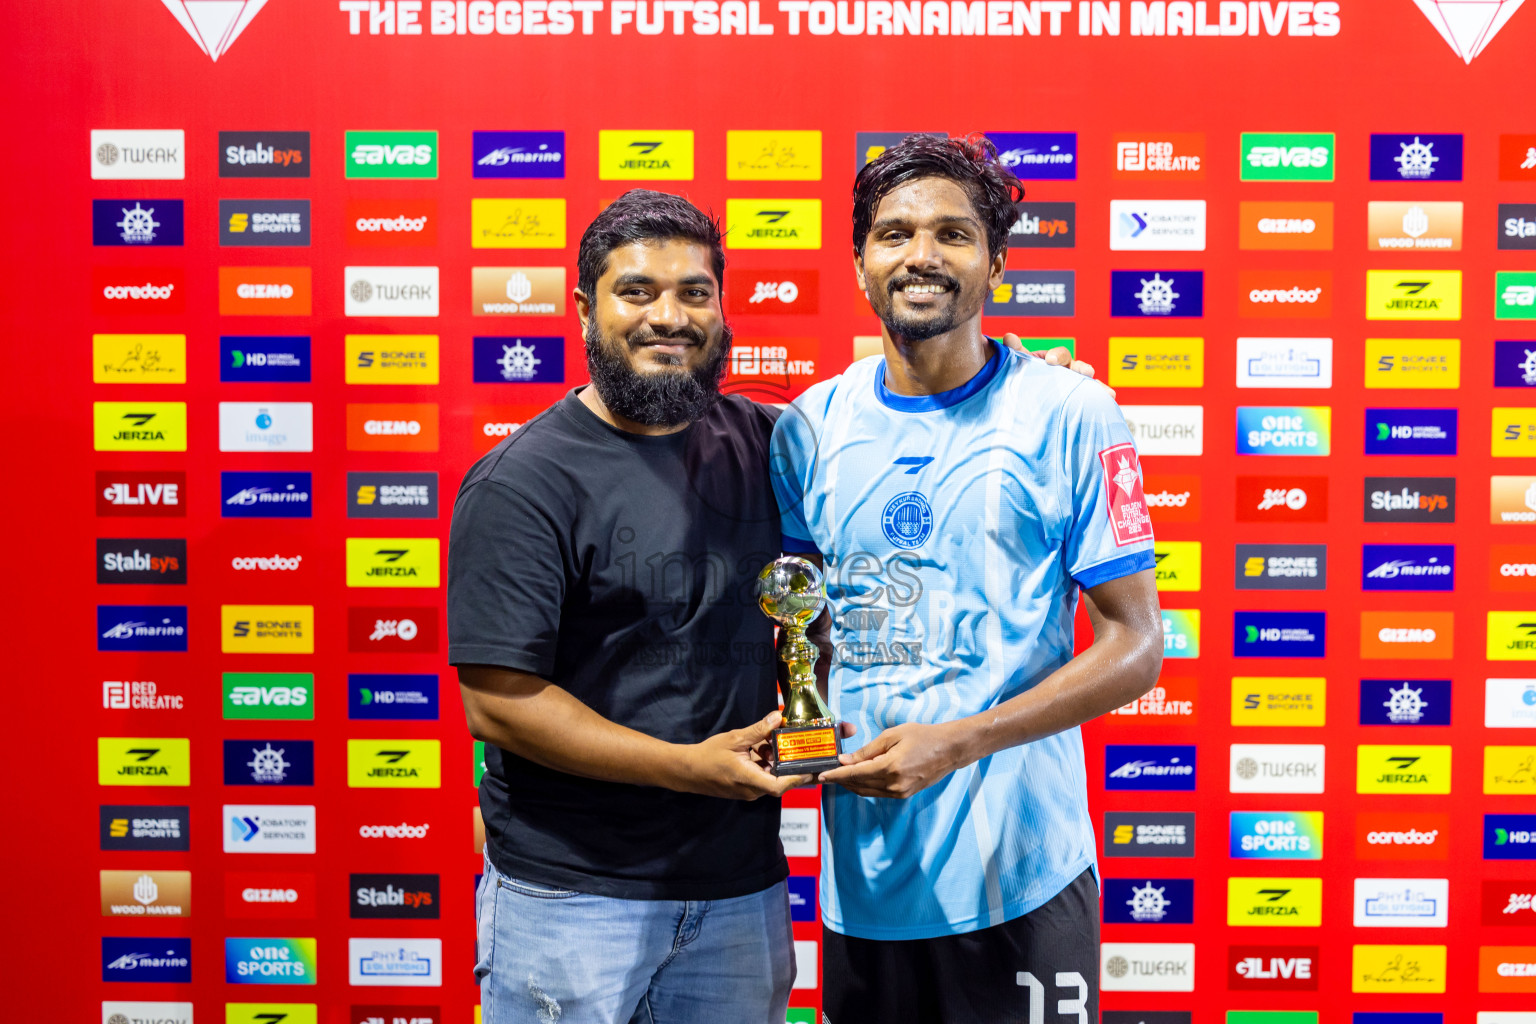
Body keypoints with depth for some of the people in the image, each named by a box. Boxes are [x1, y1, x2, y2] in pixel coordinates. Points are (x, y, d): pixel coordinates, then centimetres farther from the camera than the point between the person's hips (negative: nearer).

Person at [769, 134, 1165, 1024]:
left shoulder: (1069, 415, -8)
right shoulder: (812, 426, 4)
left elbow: (1135, 644, -8)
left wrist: (953, 744, -18)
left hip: (1020, 874, -3)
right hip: (860, 867, 4)